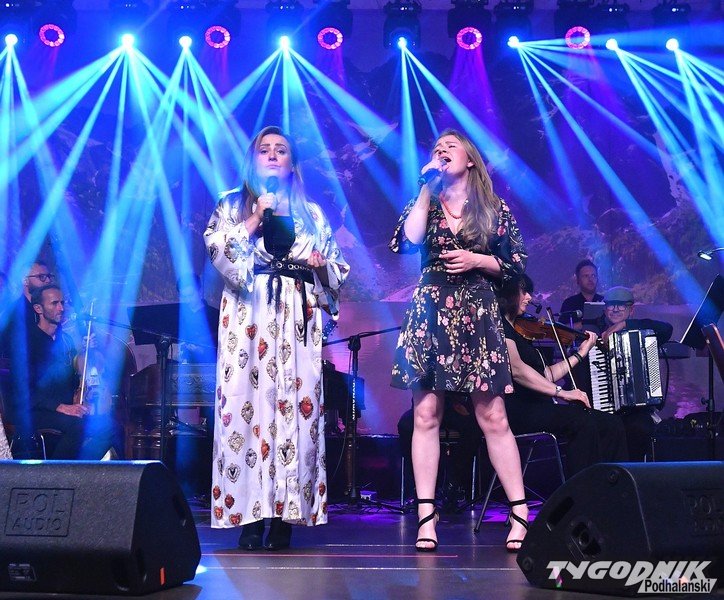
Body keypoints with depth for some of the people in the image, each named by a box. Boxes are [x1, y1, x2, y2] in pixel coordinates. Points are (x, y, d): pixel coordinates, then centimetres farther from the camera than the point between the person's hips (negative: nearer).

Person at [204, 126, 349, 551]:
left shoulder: (312, 213, 19)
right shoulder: (232, 205, 15)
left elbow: (338, 271, 18)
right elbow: (220, 254, -2)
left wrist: (321, 264, -2)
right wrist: (256, 219, -6)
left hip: (298, 318, 2)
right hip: (249, 317, -1)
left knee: (296, 406, -8)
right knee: (248, 402, -11)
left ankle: (286, 515, -5)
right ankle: (250, 515, -9)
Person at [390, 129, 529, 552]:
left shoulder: (494, 209, 8)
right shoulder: (425, 203, 11)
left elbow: (516, 264, 7)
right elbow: (406, 243, -9)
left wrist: (477, 260, -8)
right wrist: (427, 189, -5)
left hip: (478, 316, -1)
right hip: (430, 315, 2)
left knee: (493, 417, -3)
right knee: (426, 414, -1)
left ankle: (520, 513, 3)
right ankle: (426, 515, 3)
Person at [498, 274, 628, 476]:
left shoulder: (519, 330, 24)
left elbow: (547, 375, 23)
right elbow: (516, 369, -19)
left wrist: (581, 353, 25)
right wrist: (560, 392, -23)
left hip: (536, 407, 9)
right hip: (515, 410, -9)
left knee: (612, 425, -3)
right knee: (583, 423, -29)